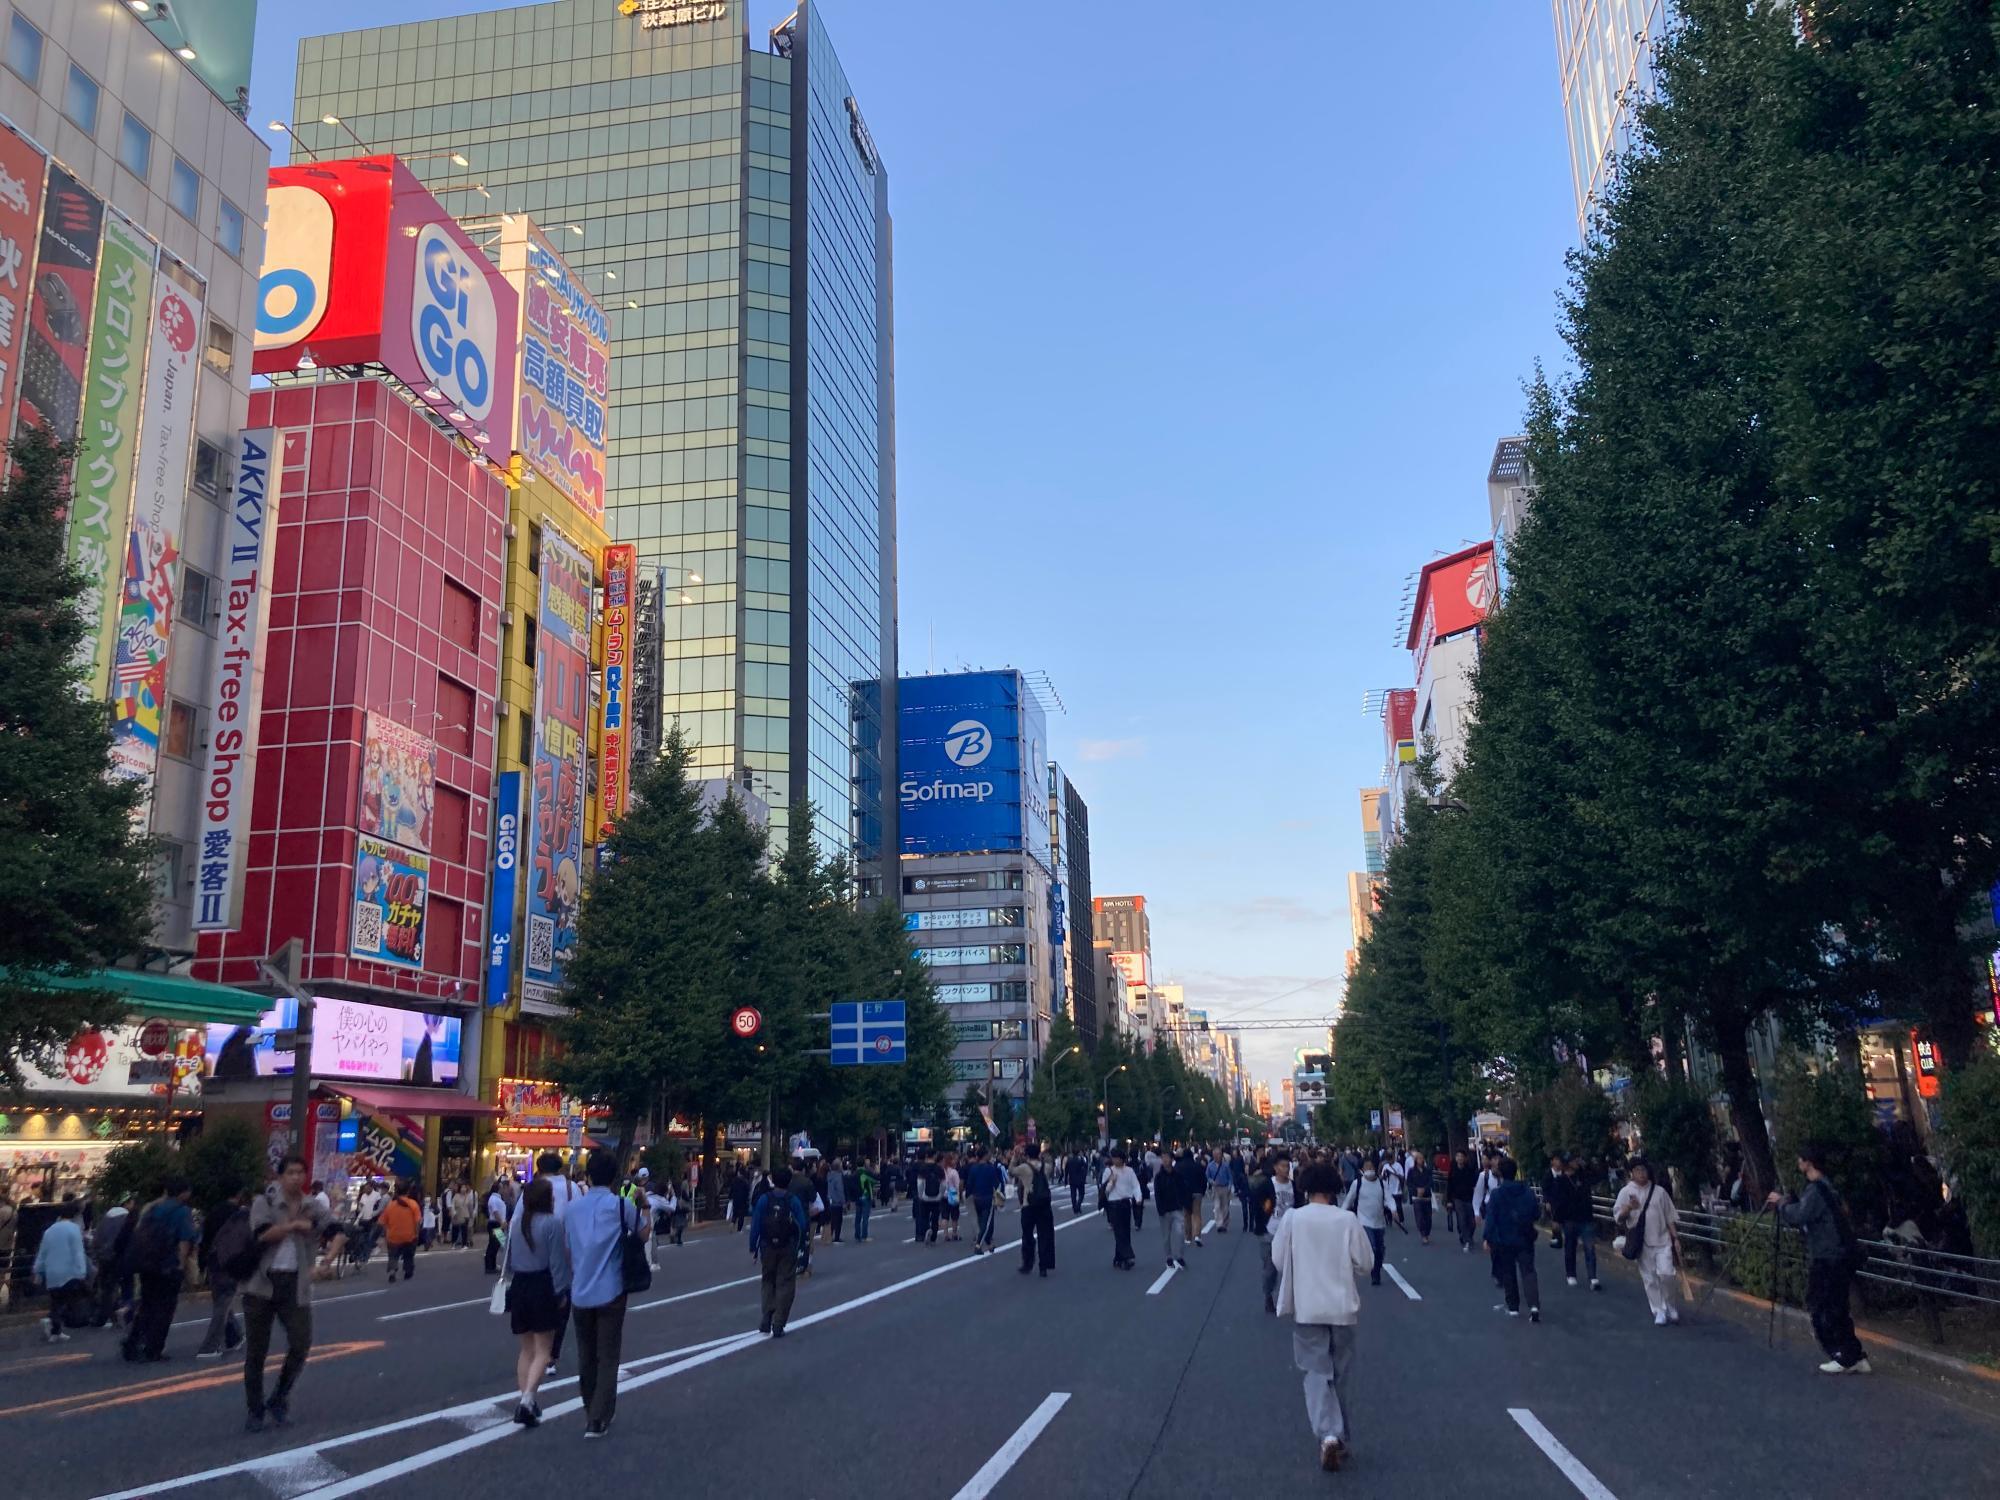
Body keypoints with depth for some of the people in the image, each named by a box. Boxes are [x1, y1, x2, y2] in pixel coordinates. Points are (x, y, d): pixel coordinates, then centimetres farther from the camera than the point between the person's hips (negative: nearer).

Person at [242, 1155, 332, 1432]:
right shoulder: (264, 1202, -3)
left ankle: (279, 1399, 17)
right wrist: (294, 1225, -14)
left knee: (301, 1344, -6)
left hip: (295, 1284, 2)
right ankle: (255, 1410, 19)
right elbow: (263, 1235, -18)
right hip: (262, 1283, -2)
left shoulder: (313, 1206, 4)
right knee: (256, 1351, 5)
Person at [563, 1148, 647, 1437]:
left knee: (586, 1356, 16)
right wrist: (645, 1208, 20)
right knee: (607, 1358, 1)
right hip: (610, 1294, -4)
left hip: (579, 1294, 5)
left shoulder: (572, 1208, 6)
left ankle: (591, 1411, 28)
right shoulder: (620, 1205, -9)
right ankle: (598, 1420, -4)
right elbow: (643, 1234, 3)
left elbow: (567, 1253, 13)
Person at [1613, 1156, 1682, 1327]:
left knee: (1666, 1273, -11)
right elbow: (1618, 1217, -5)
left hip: (1662, 1240, 0)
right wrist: (1629, 1207, -23)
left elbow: (1670, 1217, 9)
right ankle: (1659, 1312, 16)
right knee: (1650, 1278, 3)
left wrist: (1675, 1238, 4)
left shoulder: (1659, 1191, 4)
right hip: (1642, 1243, 0)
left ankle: (1670, 1307, 13)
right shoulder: (1626, 1192, -1)